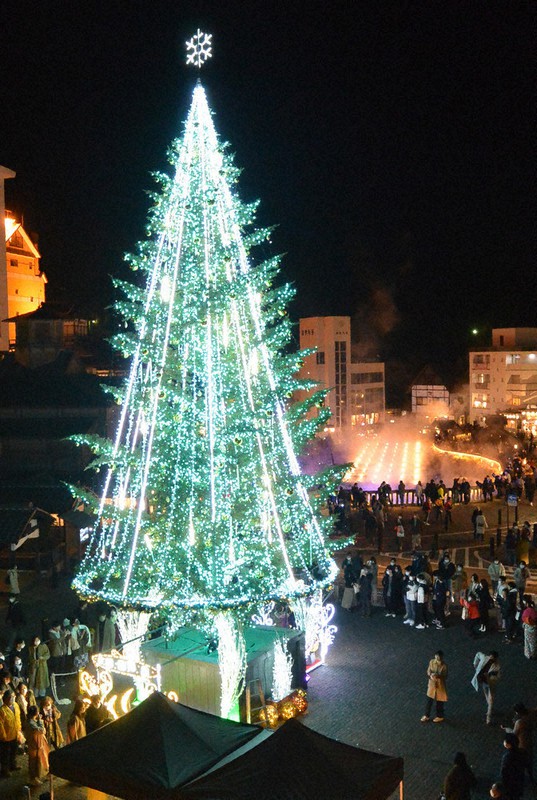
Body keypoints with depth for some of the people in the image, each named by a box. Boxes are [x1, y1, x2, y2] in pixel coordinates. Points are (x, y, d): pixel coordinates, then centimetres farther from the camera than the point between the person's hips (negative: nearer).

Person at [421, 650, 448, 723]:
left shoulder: (444, 666, -22)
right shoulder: (431, 662, -11)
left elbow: (445, 677, -16)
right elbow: (428, 671, 0)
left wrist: (438, 675, -33)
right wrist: (430, 675, -22)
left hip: (440, 685, -4)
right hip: (432, 684, 4)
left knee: (439, 702, 15)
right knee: (429, 701, 16)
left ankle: (440, 716, 38)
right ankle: (426, 716, 35)